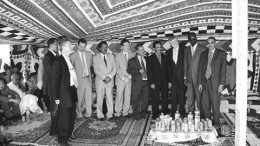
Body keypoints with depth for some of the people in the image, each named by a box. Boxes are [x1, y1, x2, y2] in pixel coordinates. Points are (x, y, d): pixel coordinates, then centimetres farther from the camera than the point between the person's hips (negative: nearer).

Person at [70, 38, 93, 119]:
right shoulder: (73, 56, -5)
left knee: (89, 96, 6)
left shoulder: (89, 54, 8)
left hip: (88, 78, 4)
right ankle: (78, 113, 18)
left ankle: (88, 112, 18)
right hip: (79, 79, -4)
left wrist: (89, 73, 10)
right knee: (79, 98, 3)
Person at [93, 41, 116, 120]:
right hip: (100, 81, -2)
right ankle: (100, 115, 10)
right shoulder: (95, 57, 5)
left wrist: (110, 76, -10)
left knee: (109, 98, 0)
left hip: (110, 81, 2)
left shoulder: (111, 56, 14)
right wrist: (104, 77, -13)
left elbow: (114, 68, 6)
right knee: (100, 98, 1)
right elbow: (96, 70, -5)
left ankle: (110, 114, 8)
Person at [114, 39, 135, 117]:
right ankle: (118, 111, 8)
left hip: (129, 79, 2)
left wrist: (129, 76, -6)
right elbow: (117, 68, -1)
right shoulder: (118, 55, 4)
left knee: (127, 95, 3)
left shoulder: (132, 55, 8)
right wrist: (123, 78, -9)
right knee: (119, 95, -2)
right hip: (120, 78, -2)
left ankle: (126, 111, 13)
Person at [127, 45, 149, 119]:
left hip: (146, 82, 4)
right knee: (136, 99, -1)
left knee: (145, 99, 4)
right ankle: (136, 115, 10)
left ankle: (143, 114, 17)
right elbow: (129, 70, -9)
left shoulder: (147, 60, 17)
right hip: (137, 83, -3)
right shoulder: (132, 60, 4)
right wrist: (139, 70, -17)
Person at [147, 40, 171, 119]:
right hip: (155, 83, -3)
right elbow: (149, 71, -2)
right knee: (155, 100, 1)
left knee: (165, 99, 6)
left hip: (164, 82, 3)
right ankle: (155, 115, 10)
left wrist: (169, 81, 5)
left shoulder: (165, 57, 11)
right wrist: (151, 83, -9)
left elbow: (168, 70, 11)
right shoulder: (150, 58, 2)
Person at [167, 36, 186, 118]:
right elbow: (169, 66, 8)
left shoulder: (184, 50, -1)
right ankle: (173, 113, 13)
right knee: (173, 96, 4)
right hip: (173, 78, 2)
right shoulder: (168, 52, 8)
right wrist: (170, 79, 4)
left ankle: (182, 113, 16)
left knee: (182, 95, 5)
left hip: (182, 76, -2)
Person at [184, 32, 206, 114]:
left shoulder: (203, 49, -2)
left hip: (199, 77, -4)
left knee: (199, 99, 0)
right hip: (189, 78, 4)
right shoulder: (186, 50, 14)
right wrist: (185, 77, 10)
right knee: (190, 100, 7)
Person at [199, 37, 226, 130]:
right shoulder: (204, 54, 13)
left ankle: (216, 124, 15)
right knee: (204, 104, 6)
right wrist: (200, 83, 8)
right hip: (205, 83, 4)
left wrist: (221, 84, -10)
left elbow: (223, 69, -4)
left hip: (215, 83, -4)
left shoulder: (221, 54, 0)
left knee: (215, 104, 1)